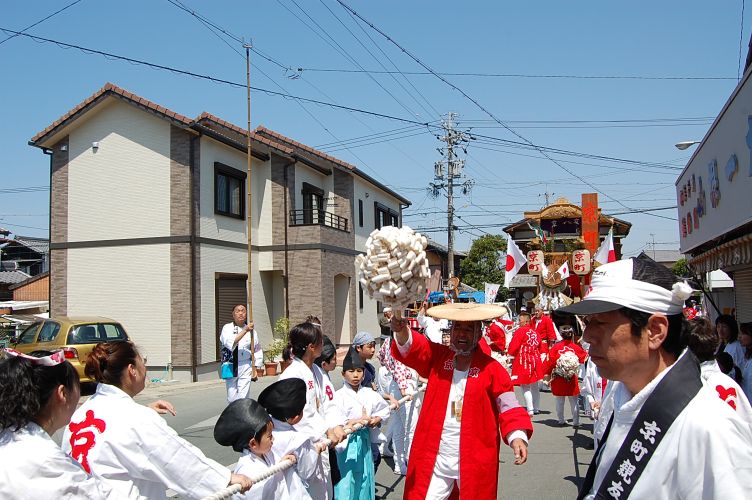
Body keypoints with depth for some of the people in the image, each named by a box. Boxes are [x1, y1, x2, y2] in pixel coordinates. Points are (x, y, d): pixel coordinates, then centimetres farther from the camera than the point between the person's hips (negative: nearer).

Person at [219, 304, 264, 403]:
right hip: (231, 366, 0)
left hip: (246, 367, 0)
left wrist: (255, 369, 4)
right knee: (232, 398, 7)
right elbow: (229, 343, -21)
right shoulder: (227, 328, -1)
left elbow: (257, 351, 8)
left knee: (243, 397, -4)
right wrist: (245, 331, -26)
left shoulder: (251, 331, 3)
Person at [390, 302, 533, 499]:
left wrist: (518, 435, -25)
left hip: (475, 462, -2)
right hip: (433, 459, 2)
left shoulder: (492, 368, -4)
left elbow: (508, 406, -7)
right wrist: (401, 330, -35)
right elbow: (411, 347, -12)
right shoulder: (437, 357, 3)